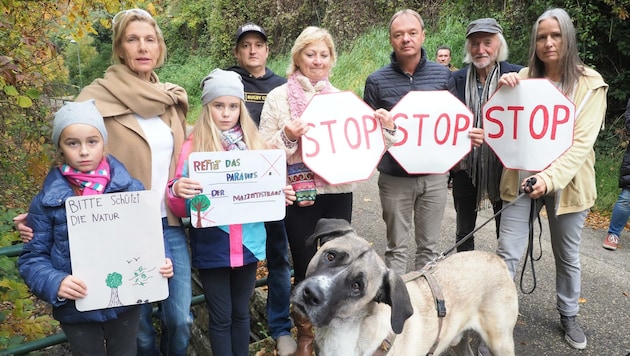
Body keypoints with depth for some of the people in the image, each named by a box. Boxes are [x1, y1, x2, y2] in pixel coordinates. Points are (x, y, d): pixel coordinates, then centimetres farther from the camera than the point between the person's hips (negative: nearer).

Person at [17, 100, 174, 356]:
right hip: (77, 309, 0)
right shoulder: (47, 201, -8)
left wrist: (162, 261, -17)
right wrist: (55, 282, -22)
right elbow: (33, 257, -4)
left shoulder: (130, 189, -7)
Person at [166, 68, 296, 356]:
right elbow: (183, 210, -8)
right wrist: (176, 191, -29)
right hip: (211, 247, -3)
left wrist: (281, 195, -9)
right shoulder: (193, 147, -7)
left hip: (248, 243, 3)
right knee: (220, 317, 8)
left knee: (241, 312, 17)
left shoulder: (254, 144, 3)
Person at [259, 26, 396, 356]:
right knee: (306, 266, 6)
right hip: (300, 196, -3)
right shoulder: (278, 97, 0)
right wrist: (287, 137, -21)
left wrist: (386, 129, -7)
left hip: (339, 193, 3)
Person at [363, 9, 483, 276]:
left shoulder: (443, 75, 2)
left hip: (434, 175, 2)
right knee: (397, 248, 9)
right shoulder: (377, 81, -3)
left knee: (429, 246, 14)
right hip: (394, 177, -1)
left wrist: (469, 135, -10)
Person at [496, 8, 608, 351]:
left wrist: (550, 178, -27)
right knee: (506, 253, -3)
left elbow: (582, 142, -14)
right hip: (522, 179, 1)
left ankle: (568, 316, 37)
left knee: (567, 256, 16)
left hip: (566, 183, -1)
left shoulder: (590, 84, -5)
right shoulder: (523, 78, 2)